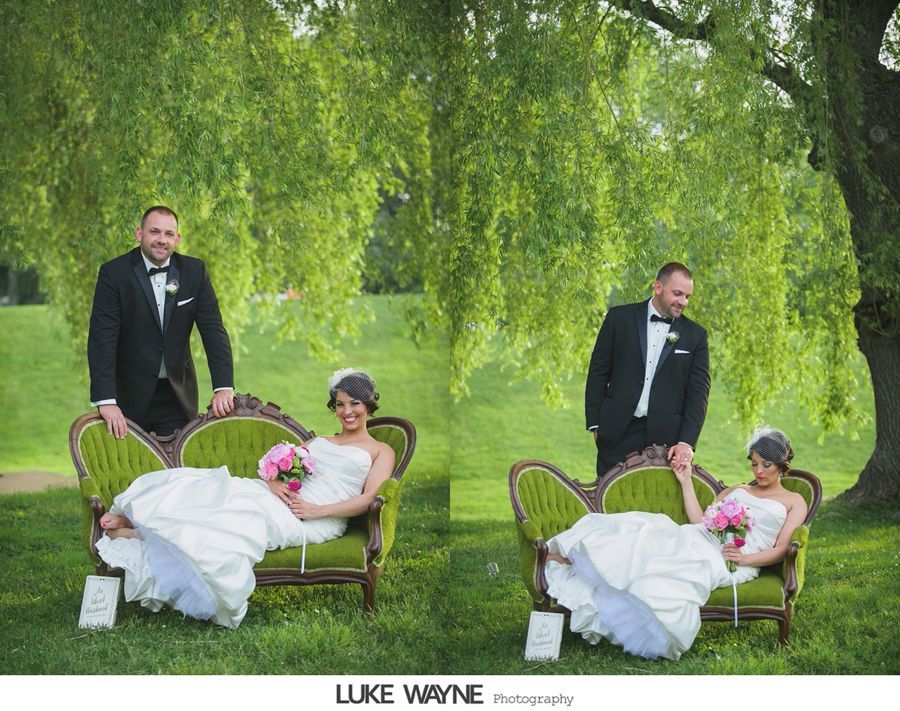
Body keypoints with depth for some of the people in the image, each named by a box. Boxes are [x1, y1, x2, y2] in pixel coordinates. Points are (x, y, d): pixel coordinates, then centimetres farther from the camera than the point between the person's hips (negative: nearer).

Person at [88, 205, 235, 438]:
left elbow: (213, 330, -3)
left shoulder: (194, 272, 0)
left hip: (177, 397, 3)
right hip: (129, 396, -2)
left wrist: (224, 388, -15)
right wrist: (105, 401, -26)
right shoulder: (114, 273, -10)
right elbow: (102, 338, -16)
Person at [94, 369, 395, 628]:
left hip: (316, 520, -6)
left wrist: (317, 510, -13)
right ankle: (130, 519, -27)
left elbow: (369, 499, -3)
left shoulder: (380, 451, 13)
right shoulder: (318, 442, 30)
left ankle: (143, 531, -27)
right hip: (285, 499, 6)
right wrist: (273, 483, -5)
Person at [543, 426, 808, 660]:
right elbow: (699, 522, 20)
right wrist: (686, 482, 21)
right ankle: (566, 555, -33)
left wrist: (747, 558, -12)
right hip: (702, 540, 5)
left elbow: (781, 549, 4)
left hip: (728, 561, -5)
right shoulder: (736, 490, 31)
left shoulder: (793, 502, 17)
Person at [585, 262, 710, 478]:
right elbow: (598, 373, 6)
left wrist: (686, 443, -10)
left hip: (665, 437, 0)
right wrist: (595, 425, 0)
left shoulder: (695, 335, 6)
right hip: (618, 433, 0)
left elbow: (698, 393, 2)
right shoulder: (620, 318, 5)